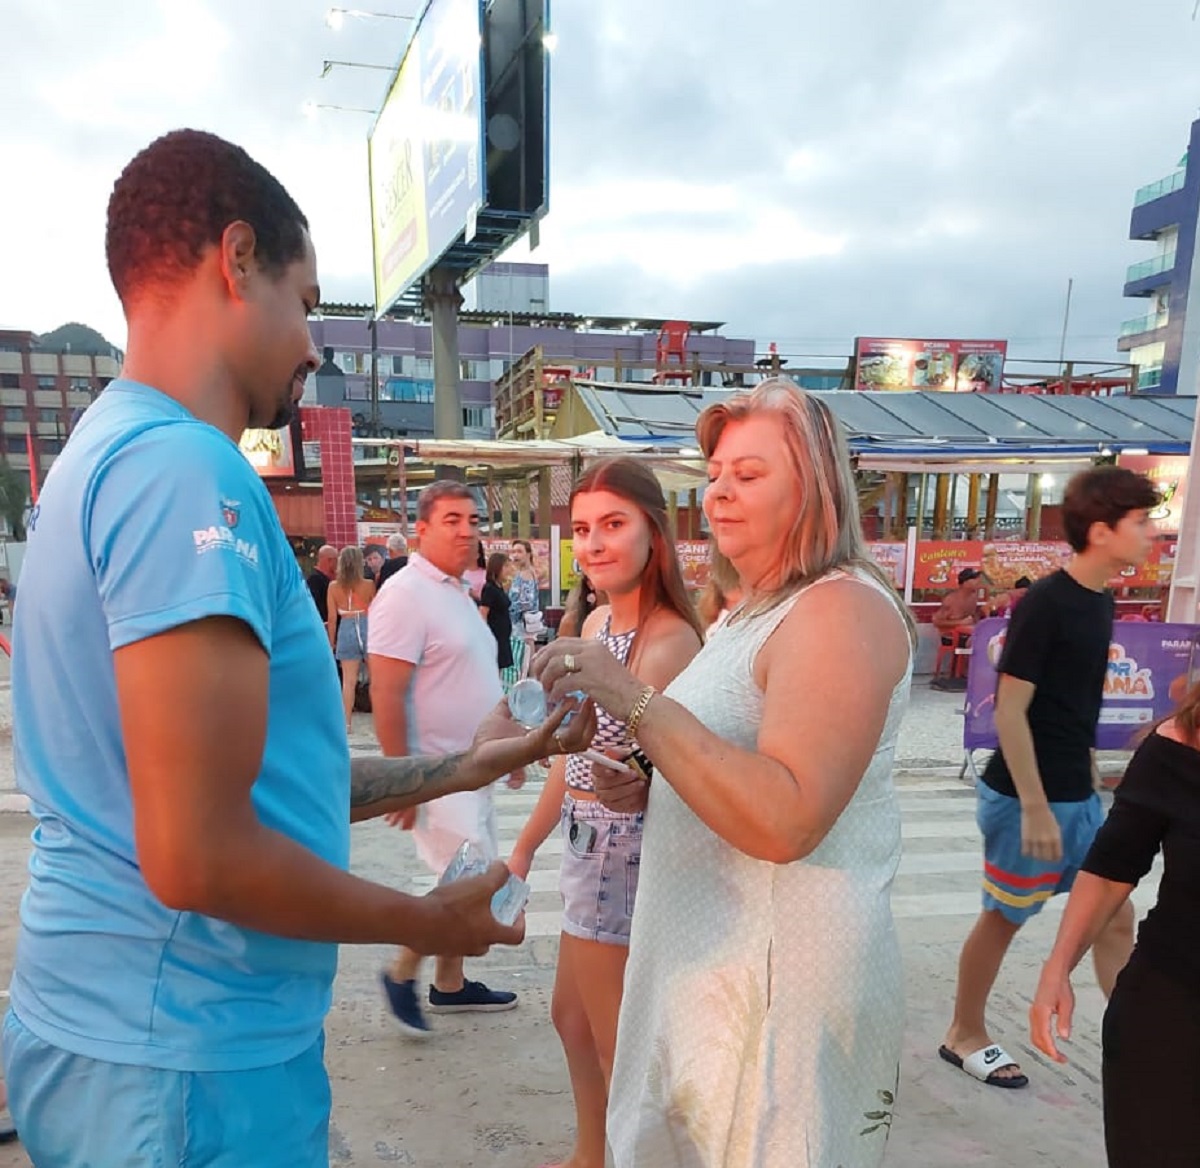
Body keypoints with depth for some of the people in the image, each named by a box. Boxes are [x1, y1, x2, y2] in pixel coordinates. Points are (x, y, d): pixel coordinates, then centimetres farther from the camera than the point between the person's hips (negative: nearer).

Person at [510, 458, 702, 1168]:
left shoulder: (670, 640, -22)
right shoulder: (597, 623, 4)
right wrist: (527, 846, 15)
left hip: (628, 849, -9)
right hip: (589, 843, 9)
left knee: (619, 1043, 10)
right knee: (572, 1016, 25)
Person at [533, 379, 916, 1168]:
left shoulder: (842, 609, -19)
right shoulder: (762, 610, 12)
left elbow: (784, 820, -30)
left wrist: (635, 701, -29)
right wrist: (649, 787, 3)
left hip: (779, 980, -9)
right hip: (712, 961, 9)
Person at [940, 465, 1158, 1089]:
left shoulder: (1100, 601, 7)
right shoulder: (1044, 603, -19)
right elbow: (1010, 710, -20)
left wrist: (1091, 782, 18)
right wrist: (1034, 807, -20)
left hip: (1079, 799, 8)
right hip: (1026, 799, -8)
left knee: (1115, 917, 13)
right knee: (1003, 919, 8)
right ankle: (964, 1035, 27)